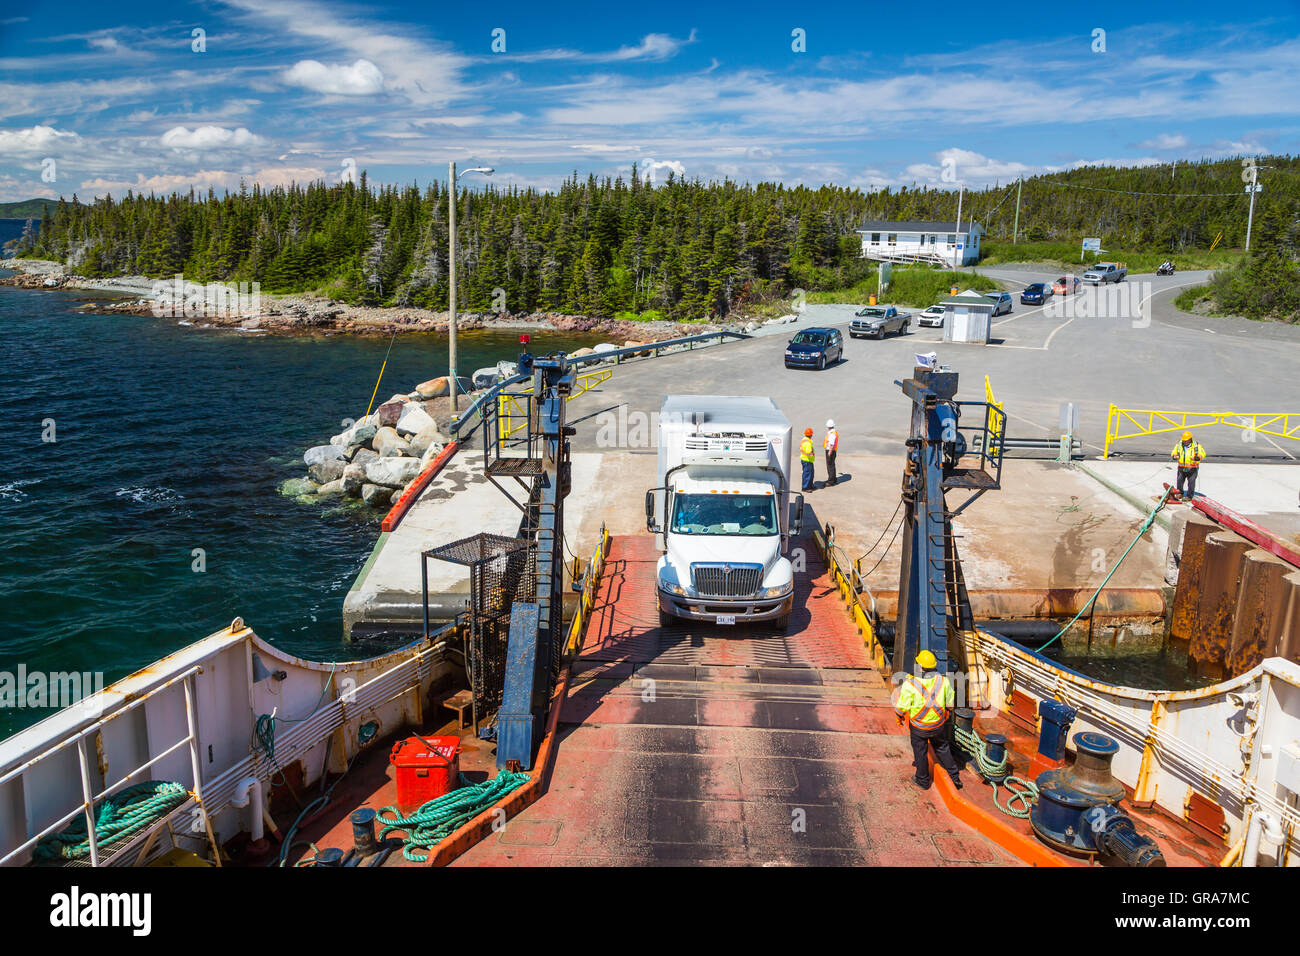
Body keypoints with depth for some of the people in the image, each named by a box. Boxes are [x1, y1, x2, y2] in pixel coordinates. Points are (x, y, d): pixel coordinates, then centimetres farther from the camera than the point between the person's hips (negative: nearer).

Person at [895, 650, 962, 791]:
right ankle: (954, 776, 35)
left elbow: (902, 706, -14)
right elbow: (950, 703, 1)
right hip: (939, 725, 3)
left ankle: (923, 781, 34)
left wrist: (899, 718, 6)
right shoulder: (944, 681, -14)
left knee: (920, 752, 17)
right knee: (943, 749, 25)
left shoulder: (910, 684, -24)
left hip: (918, 727, -3)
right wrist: (947, 714, 21)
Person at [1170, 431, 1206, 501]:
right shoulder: (1179, 445, 5)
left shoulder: (1196, 446, -3)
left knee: (1191, 482, -2)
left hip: (1192, 468, -3)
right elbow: (1173, 453, 12)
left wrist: (1196, 458, -27)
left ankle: (1189, 496, 6)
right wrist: (1175, 456, -12)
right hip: (1181, 467, 3)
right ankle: (1179, 493, 25)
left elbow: (1202, 454, -8)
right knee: (1180, 480, 7)